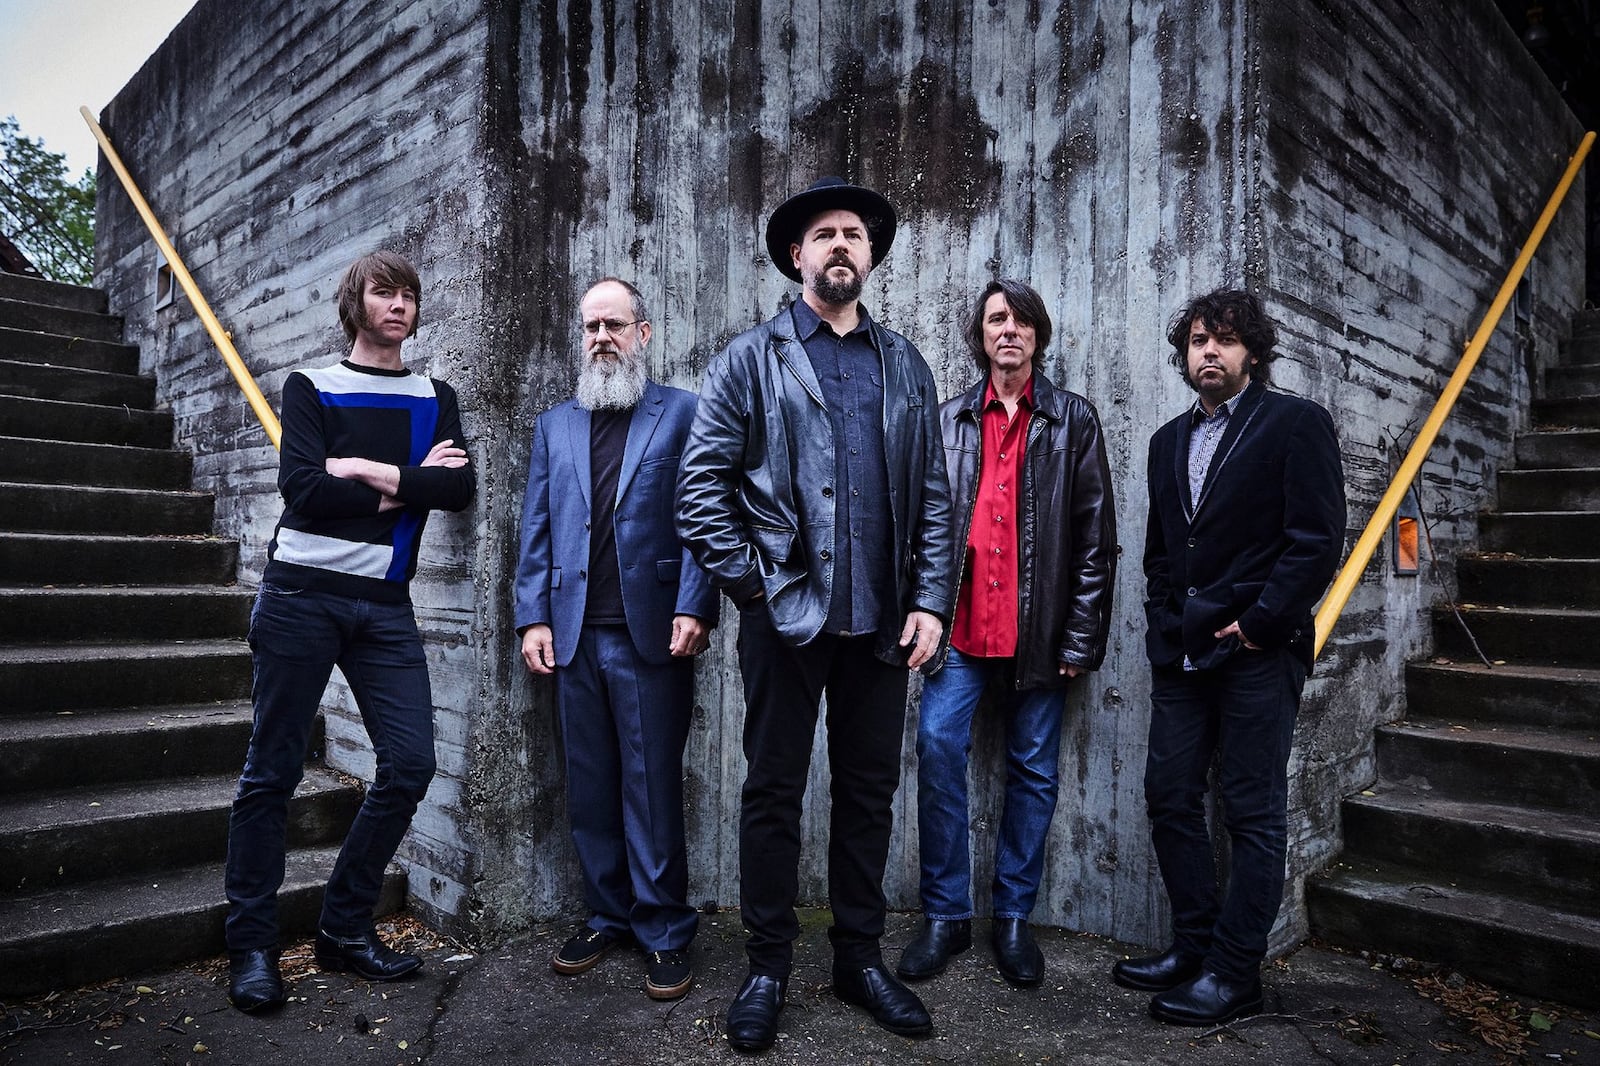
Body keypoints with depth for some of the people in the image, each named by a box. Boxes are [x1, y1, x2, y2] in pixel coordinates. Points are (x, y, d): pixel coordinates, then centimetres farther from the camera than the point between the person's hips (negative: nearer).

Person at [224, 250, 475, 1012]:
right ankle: (252, 946, 14)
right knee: (273, 771, 1)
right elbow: (301, 488, -11)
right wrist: (406, 484, -6)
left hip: (384, 606, 3)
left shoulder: (435, 400, 13)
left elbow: (458, 489, -4)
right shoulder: (311, 390, 6)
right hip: (301, 596, -2)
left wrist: (370, 471, -11)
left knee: (410, 763, -3)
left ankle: (345, 928, 14)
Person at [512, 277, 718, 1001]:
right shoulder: (554, 425, 16)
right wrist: (533, 617, 4)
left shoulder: (683, 413, 4)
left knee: (653, 788, 1)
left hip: (651, 634, -4)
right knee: (590, 787, 11)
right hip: (575, 635, 4)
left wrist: (695, 608, -12)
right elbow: (537, 529, 13)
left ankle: (665, 933, 14)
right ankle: (607, 915, 26)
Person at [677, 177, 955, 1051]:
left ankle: (859, 958, 28)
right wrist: (749, 584, -7)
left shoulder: (904, 365, 13)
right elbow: (700, 486, -3)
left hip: (881, 620, 3)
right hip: (786, 613, -3)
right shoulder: (751, 358, 3)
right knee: (773, 790, 6)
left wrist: (929, 602, 1)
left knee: (869, 791, 11)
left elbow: (933, 496, 10)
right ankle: (767, 967, 23)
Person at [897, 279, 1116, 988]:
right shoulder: (950, 419, 11)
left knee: (1034, 769, 7)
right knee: (938, 745, -9)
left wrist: (1081, 634, -3)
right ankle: (946, 915, 6)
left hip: (1038, 629, 0)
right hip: (961, 625, 1)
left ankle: (1013, 916, 22)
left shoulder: (1073, 419, 7)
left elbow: (1095, 537, 3)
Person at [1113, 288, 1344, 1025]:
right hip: (1181, 653, 6)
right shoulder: (1170, 440, 16)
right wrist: (1165, 622, 9)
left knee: (1253, 812, 2)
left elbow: (1318, 540, -9)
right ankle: (1194, 946, 23)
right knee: (1170, 797, 9)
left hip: (1256, 653, -6)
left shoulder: (1296, 424, -2)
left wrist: (1256, 623, -12)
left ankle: (1234, 974, 11)